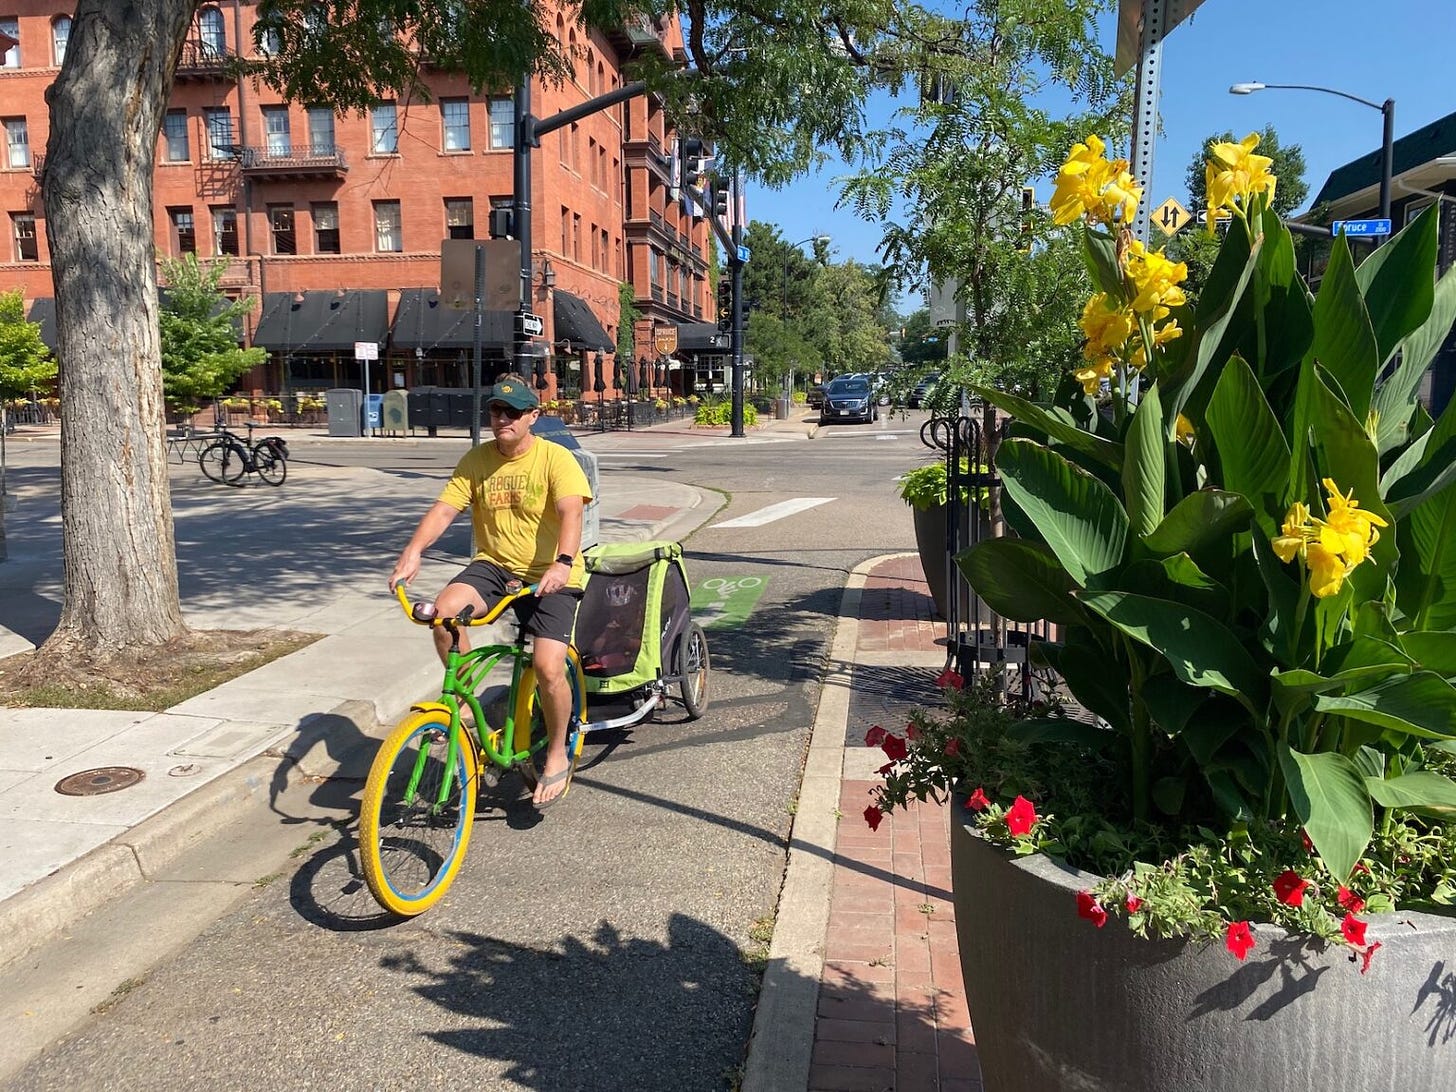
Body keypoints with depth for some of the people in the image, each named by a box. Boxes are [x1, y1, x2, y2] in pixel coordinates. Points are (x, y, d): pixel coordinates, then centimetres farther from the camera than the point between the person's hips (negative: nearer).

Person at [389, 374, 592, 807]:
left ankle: (557, 756, 9)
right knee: (444, 609, -27)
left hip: (550, 576, -3)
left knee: (548, 667, -18)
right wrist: (412, 552, -26)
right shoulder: (476, 460, 1)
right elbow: (444, 509, -8)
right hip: (495, 566, 4)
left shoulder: (556, 459, -11)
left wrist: (563, 563, -43)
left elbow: (570, 514, -25)